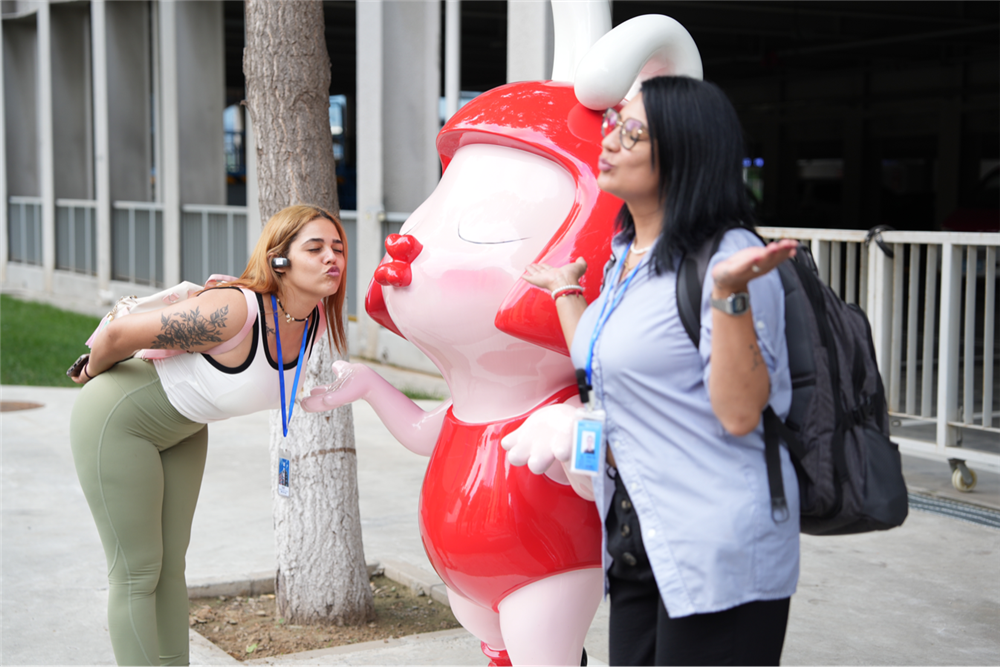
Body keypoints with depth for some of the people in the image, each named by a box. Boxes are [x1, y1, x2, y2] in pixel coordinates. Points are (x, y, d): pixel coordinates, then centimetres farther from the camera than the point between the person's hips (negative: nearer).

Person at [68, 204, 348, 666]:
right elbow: (118, 334, -25)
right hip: (116, 419, -7)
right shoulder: (234, 312, -37)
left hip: (182, 428, 7)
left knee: (171, 563, 14)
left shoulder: (315, 317, -14)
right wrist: (92, 373, -6)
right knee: (136, 573, 0)